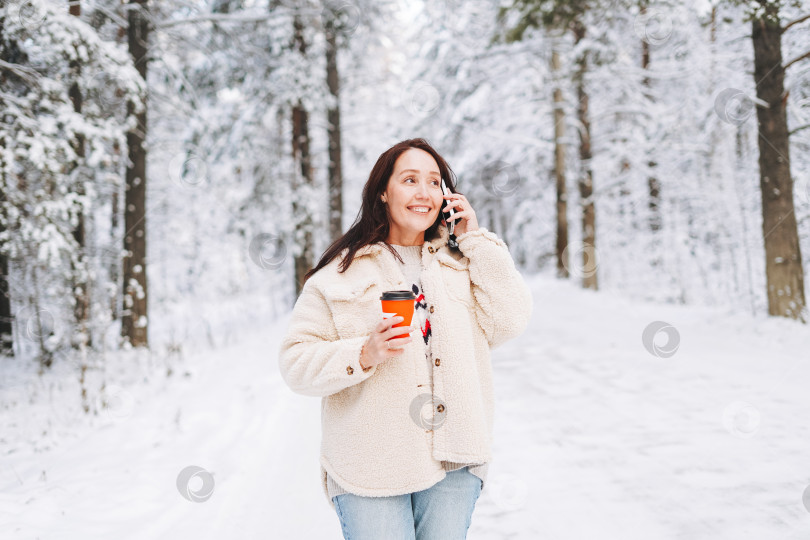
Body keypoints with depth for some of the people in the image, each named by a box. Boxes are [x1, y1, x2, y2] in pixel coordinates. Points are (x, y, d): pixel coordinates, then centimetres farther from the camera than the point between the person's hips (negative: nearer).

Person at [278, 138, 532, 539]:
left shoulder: (461, 262, 12)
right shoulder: (340, 272, 2)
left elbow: (509, 322, -1)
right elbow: (296, 362, -1)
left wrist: (476, 238, 0)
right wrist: (364, 355, -19)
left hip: (453, 461, 3)